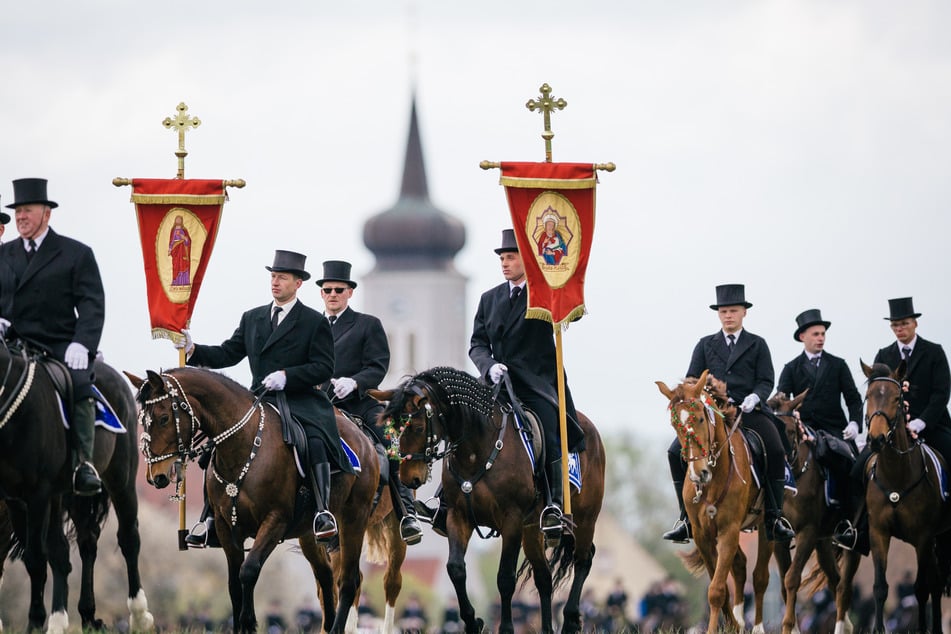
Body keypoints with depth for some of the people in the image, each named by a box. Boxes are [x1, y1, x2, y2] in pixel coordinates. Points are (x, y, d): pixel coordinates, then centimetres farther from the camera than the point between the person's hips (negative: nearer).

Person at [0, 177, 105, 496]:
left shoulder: (77, 254, 6)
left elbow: (92, 305, -2)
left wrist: (82, 343, -18)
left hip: (59, 347, -4)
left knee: (80, 382, -30)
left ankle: (83, 464, -28)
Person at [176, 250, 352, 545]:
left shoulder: (315, 322, 2)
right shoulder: (252, 318, 17)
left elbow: (324, 368, -4)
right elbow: (227, 354, 13)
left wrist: (287, 376, -18)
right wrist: (193, 350, -3)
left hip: (300, 402, -4)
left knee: (316, 443, -33)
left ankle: (323, 512, -29)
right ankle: (210, 516, -9)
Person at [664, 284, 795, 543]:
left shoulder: (757, 345, 14)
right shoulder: (705, 345, 18)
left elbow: (766, 381, 5)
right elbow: (692, 380, 11)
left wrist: (754, 398, -16)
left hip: (749, 411, -2)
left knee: (776, 452, -27)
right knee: (677, 453, -18)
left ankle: (773, 519, -19)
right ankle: (687, 518, -10)